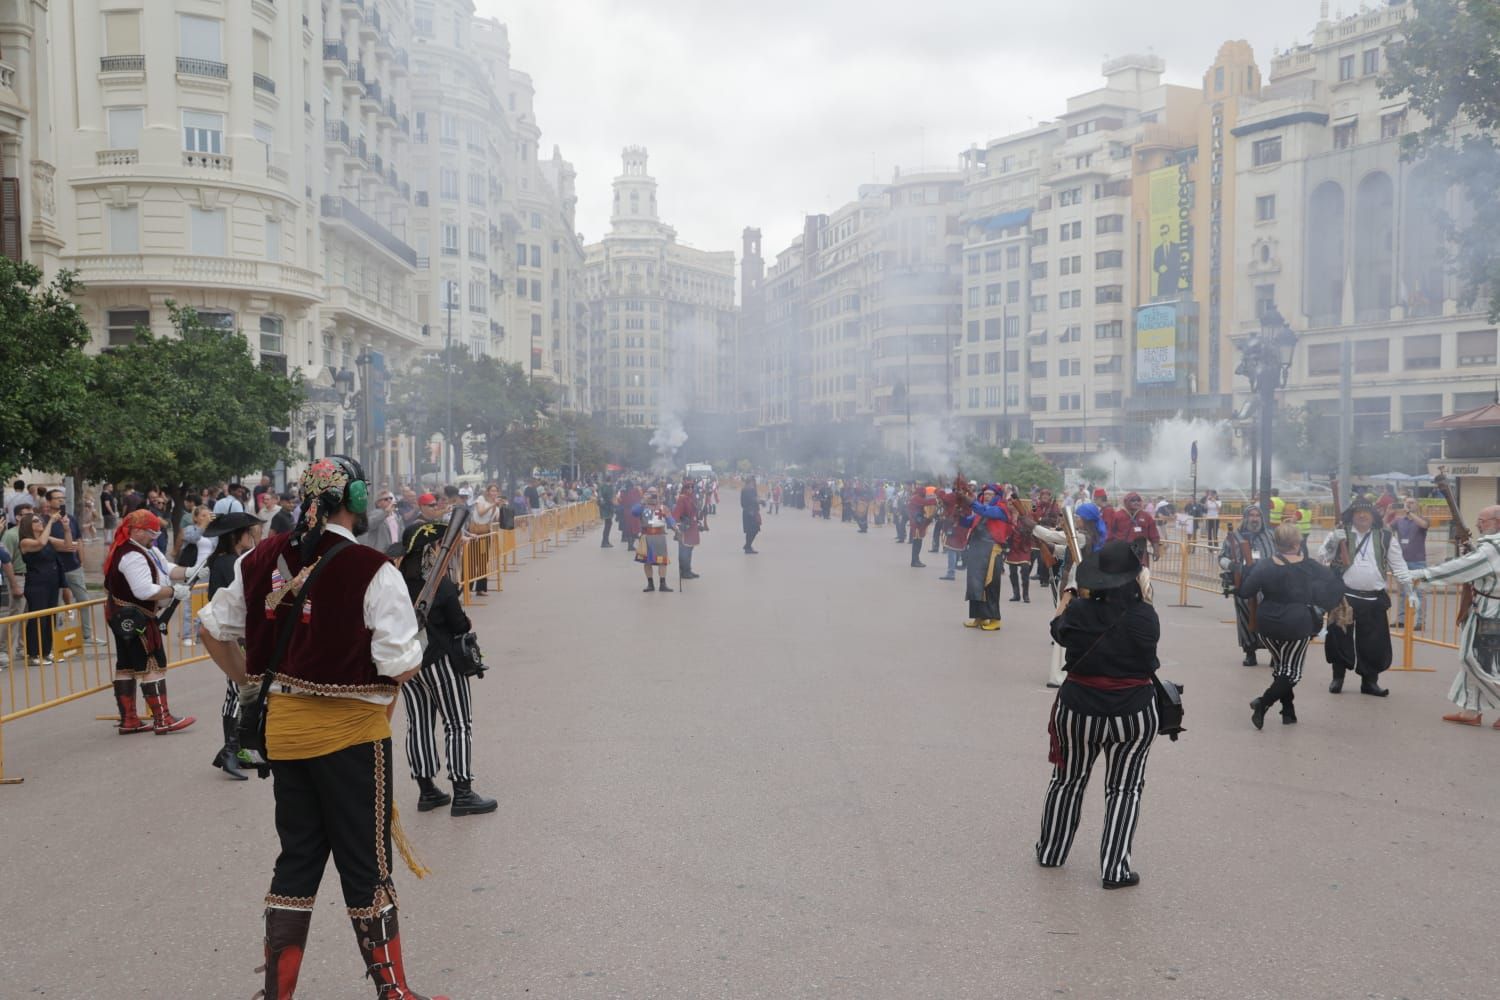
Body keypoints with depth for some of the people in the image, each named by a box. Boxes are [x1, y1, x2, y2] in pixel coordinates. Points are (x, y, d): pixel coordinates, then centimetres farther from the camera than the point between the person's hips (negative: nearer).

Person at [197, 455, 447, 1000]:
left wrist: (250, 682, 21)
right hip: (351, 731, -5)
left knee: (298, 859, 19)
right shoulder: (372, 571, -18)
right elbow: (402, 667, -19)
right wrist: (417, 647, 3)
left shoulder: (262, 558, 1)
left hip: (284, 727, 6)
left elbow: (213, 629, 10)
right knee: (366, 867, 8)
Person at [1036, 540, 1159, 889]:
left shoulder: (1078, 611, -11)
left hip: (1079, 710, 1)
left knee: (1068, 780, 19)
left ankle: (1050, 852, 32)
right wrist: (1139, 596, 18)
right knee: (1125, 788, 12)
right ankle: (1115, 869, 13)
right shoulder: (1146, 616, -14)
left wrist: (1063, 604, 29)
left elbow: (1059, 632, 10)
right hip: (1134, 713, -1)